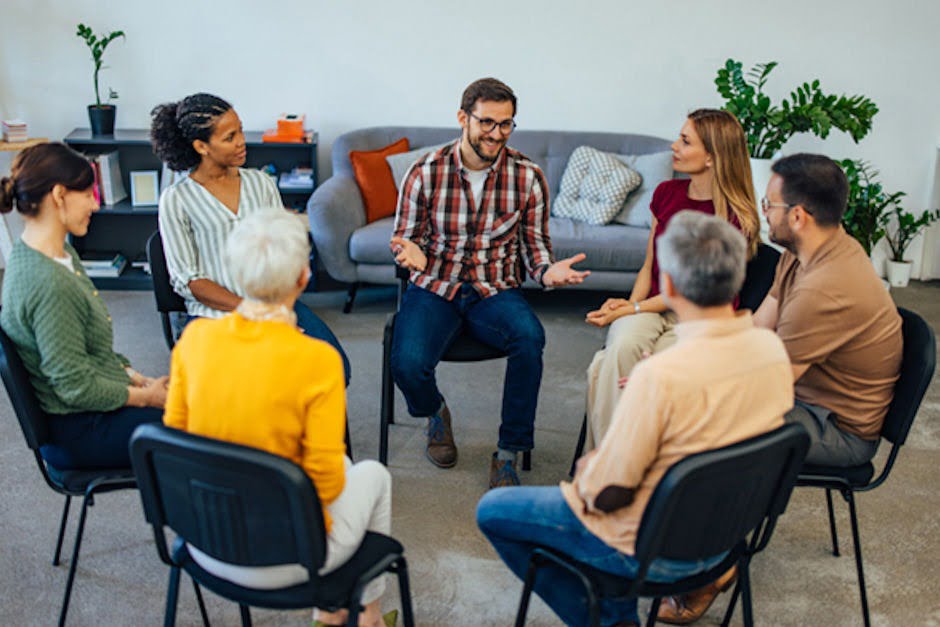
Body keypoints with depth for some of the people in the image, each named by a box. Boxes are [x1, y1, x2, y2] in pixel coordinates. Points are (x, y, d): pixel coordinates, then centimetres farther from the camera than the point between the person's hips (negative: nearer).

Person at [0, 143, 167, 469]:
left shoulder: (61, 254, 5)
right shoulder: (48, 283, -27)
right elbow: (76, 388, -23)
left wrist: (135, 378, 5)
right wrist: (146, 396, -11)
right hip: (79, 435, -10)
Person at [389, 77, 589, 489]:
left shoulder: (527, 177, 0)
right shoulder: (425, 173, -3)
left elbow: (534, 242, 7)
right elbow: (404, 237, 6)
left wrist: (548, 271, -16)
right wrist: (411, 252, -20)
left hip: (495, 291, 1)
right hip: (434, 288, 0)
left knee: (530, 337, -33)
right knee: (407, 365, -27)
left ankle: (508, 455, -14)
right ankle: (436, 414, 14)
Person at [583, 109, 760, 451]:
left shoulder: (735, 216, -10)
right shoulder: (666, 192, 9)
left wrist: (630, 309, -16)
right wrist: (631, 302, -4)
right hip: (652, 306, 4)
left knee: (614, 363, -31)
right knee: (622, 347, -32)